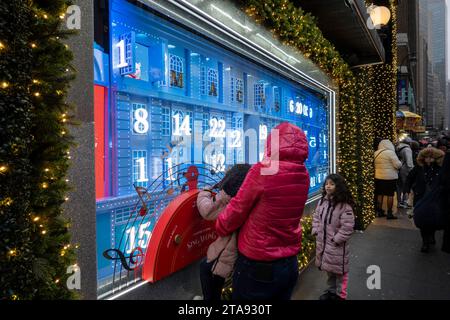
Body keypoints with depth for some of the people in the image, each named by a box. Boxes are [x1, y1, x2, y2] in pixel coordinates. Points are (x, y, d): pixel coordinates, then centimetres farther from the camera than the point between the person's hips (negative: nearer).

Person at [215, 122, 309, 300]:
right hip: (290, 265, 6)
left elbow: (237, 210, -11)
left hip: (257, 266, -6)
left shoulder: (263, 171, -21)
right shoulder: (303, 176, -2)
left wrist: (220, 228, 8)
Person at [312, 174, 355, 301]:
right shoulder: (322, 201, 2)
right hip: (322, 242, 7)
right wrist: (315, 231, 2)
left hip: (337, 245, -7)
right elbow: (316, 217, 12)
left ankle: (340, 294, 28)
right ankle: (331, 290, 43)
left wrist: (336, 239, -19)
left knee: (339, 270, 8)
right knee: (328, 269, 23)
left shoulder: (344, 205, -21)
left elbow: (347, 226, -22)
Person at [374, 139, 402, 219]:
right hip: (390, 177, -6)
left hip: (378, 177, 6)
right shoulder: (390, 152, -13)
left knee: (380, 194, 12)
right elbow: (398, 165, -14)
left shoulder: (376, 153, 6)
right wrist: (400, 163, 7)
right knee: (390, 195, 1)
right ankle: (389, 213, 4)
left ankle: (379, 211, 18)